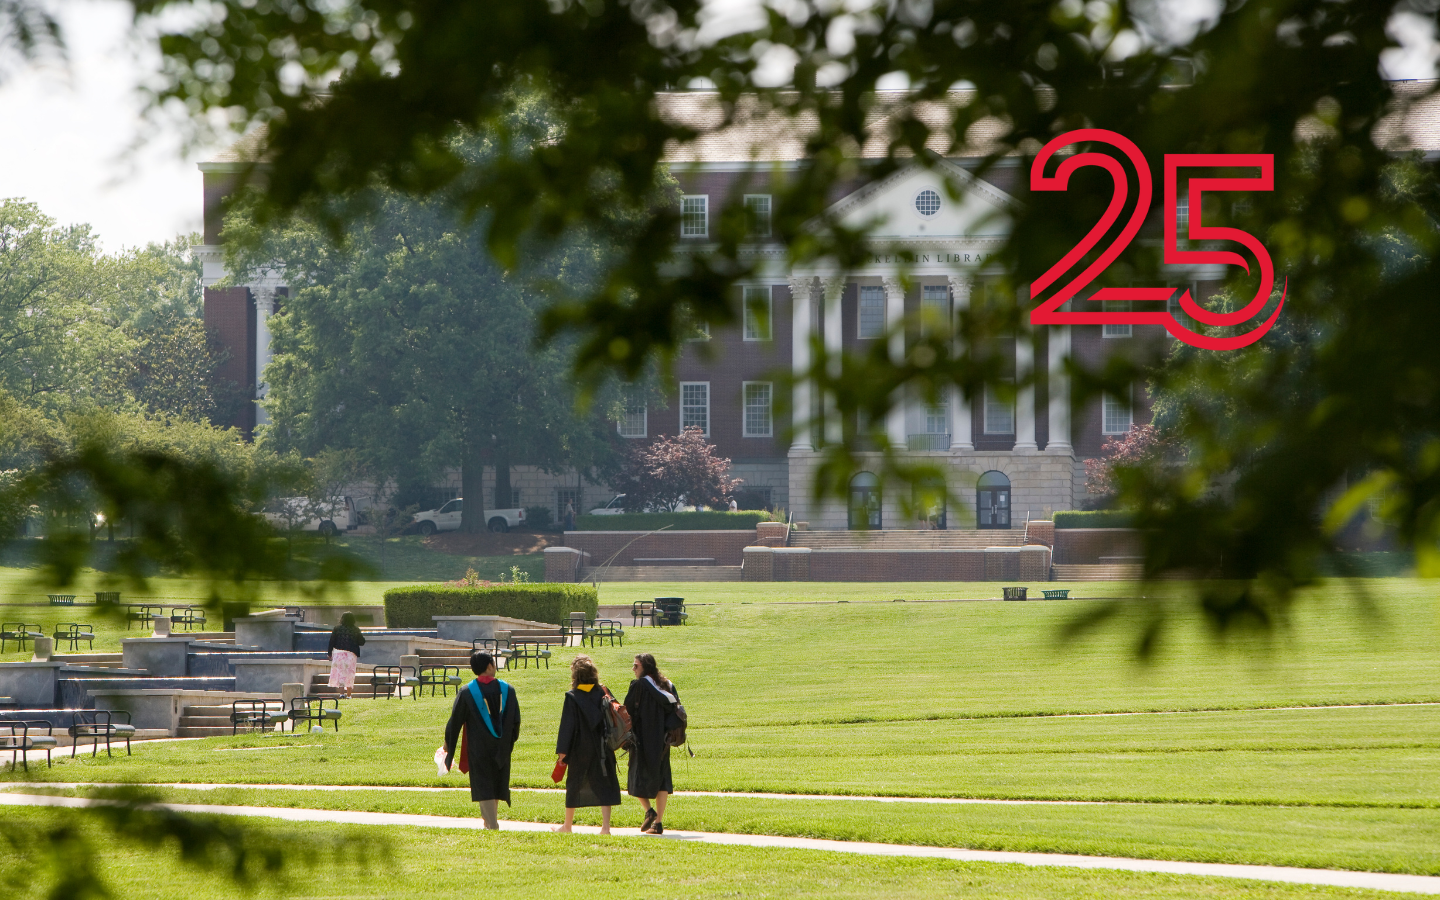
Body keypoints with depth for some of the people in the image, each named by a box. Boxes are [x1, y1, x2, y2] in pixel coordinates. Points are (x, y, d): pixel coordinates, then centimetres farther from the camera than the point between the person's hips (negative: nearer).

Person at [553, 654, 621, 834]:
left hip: (580, 749, -2)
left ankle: (568, 825, 24)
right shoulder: (603, 693, -2)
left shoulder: (572, 697, -11)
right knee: (603, 785, 1)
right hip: (602, 748, 2)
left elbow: (567, 725, -11)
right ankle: (605, 825, -12)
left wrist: (562, 750, -8)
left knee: (574, 785, 12)